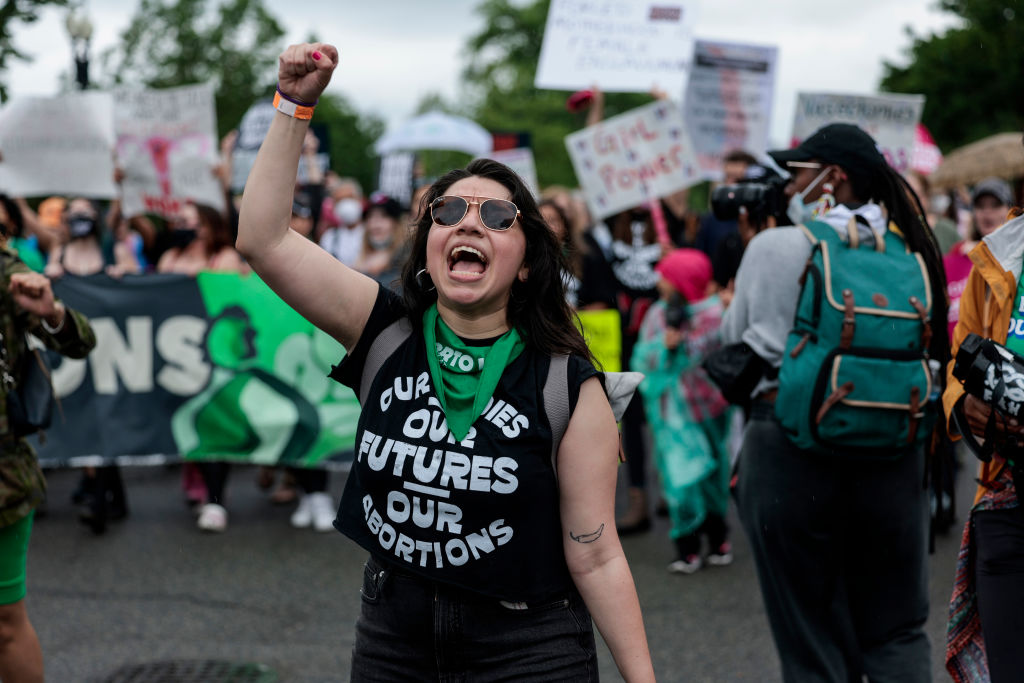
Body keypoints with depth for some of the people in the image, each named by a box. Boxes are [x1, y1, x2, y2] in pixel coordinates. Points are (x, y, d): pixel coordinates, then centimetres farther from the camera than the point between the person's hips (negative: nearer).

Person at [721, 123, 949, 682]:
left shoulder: (774, 248, -6)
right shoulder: (908, 254, 3)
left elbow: (733, 338, 5)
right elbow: (927, 347, 10)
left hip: (789, 451, -3)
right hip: (890, 456, 3)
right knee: (897, 634, 12)